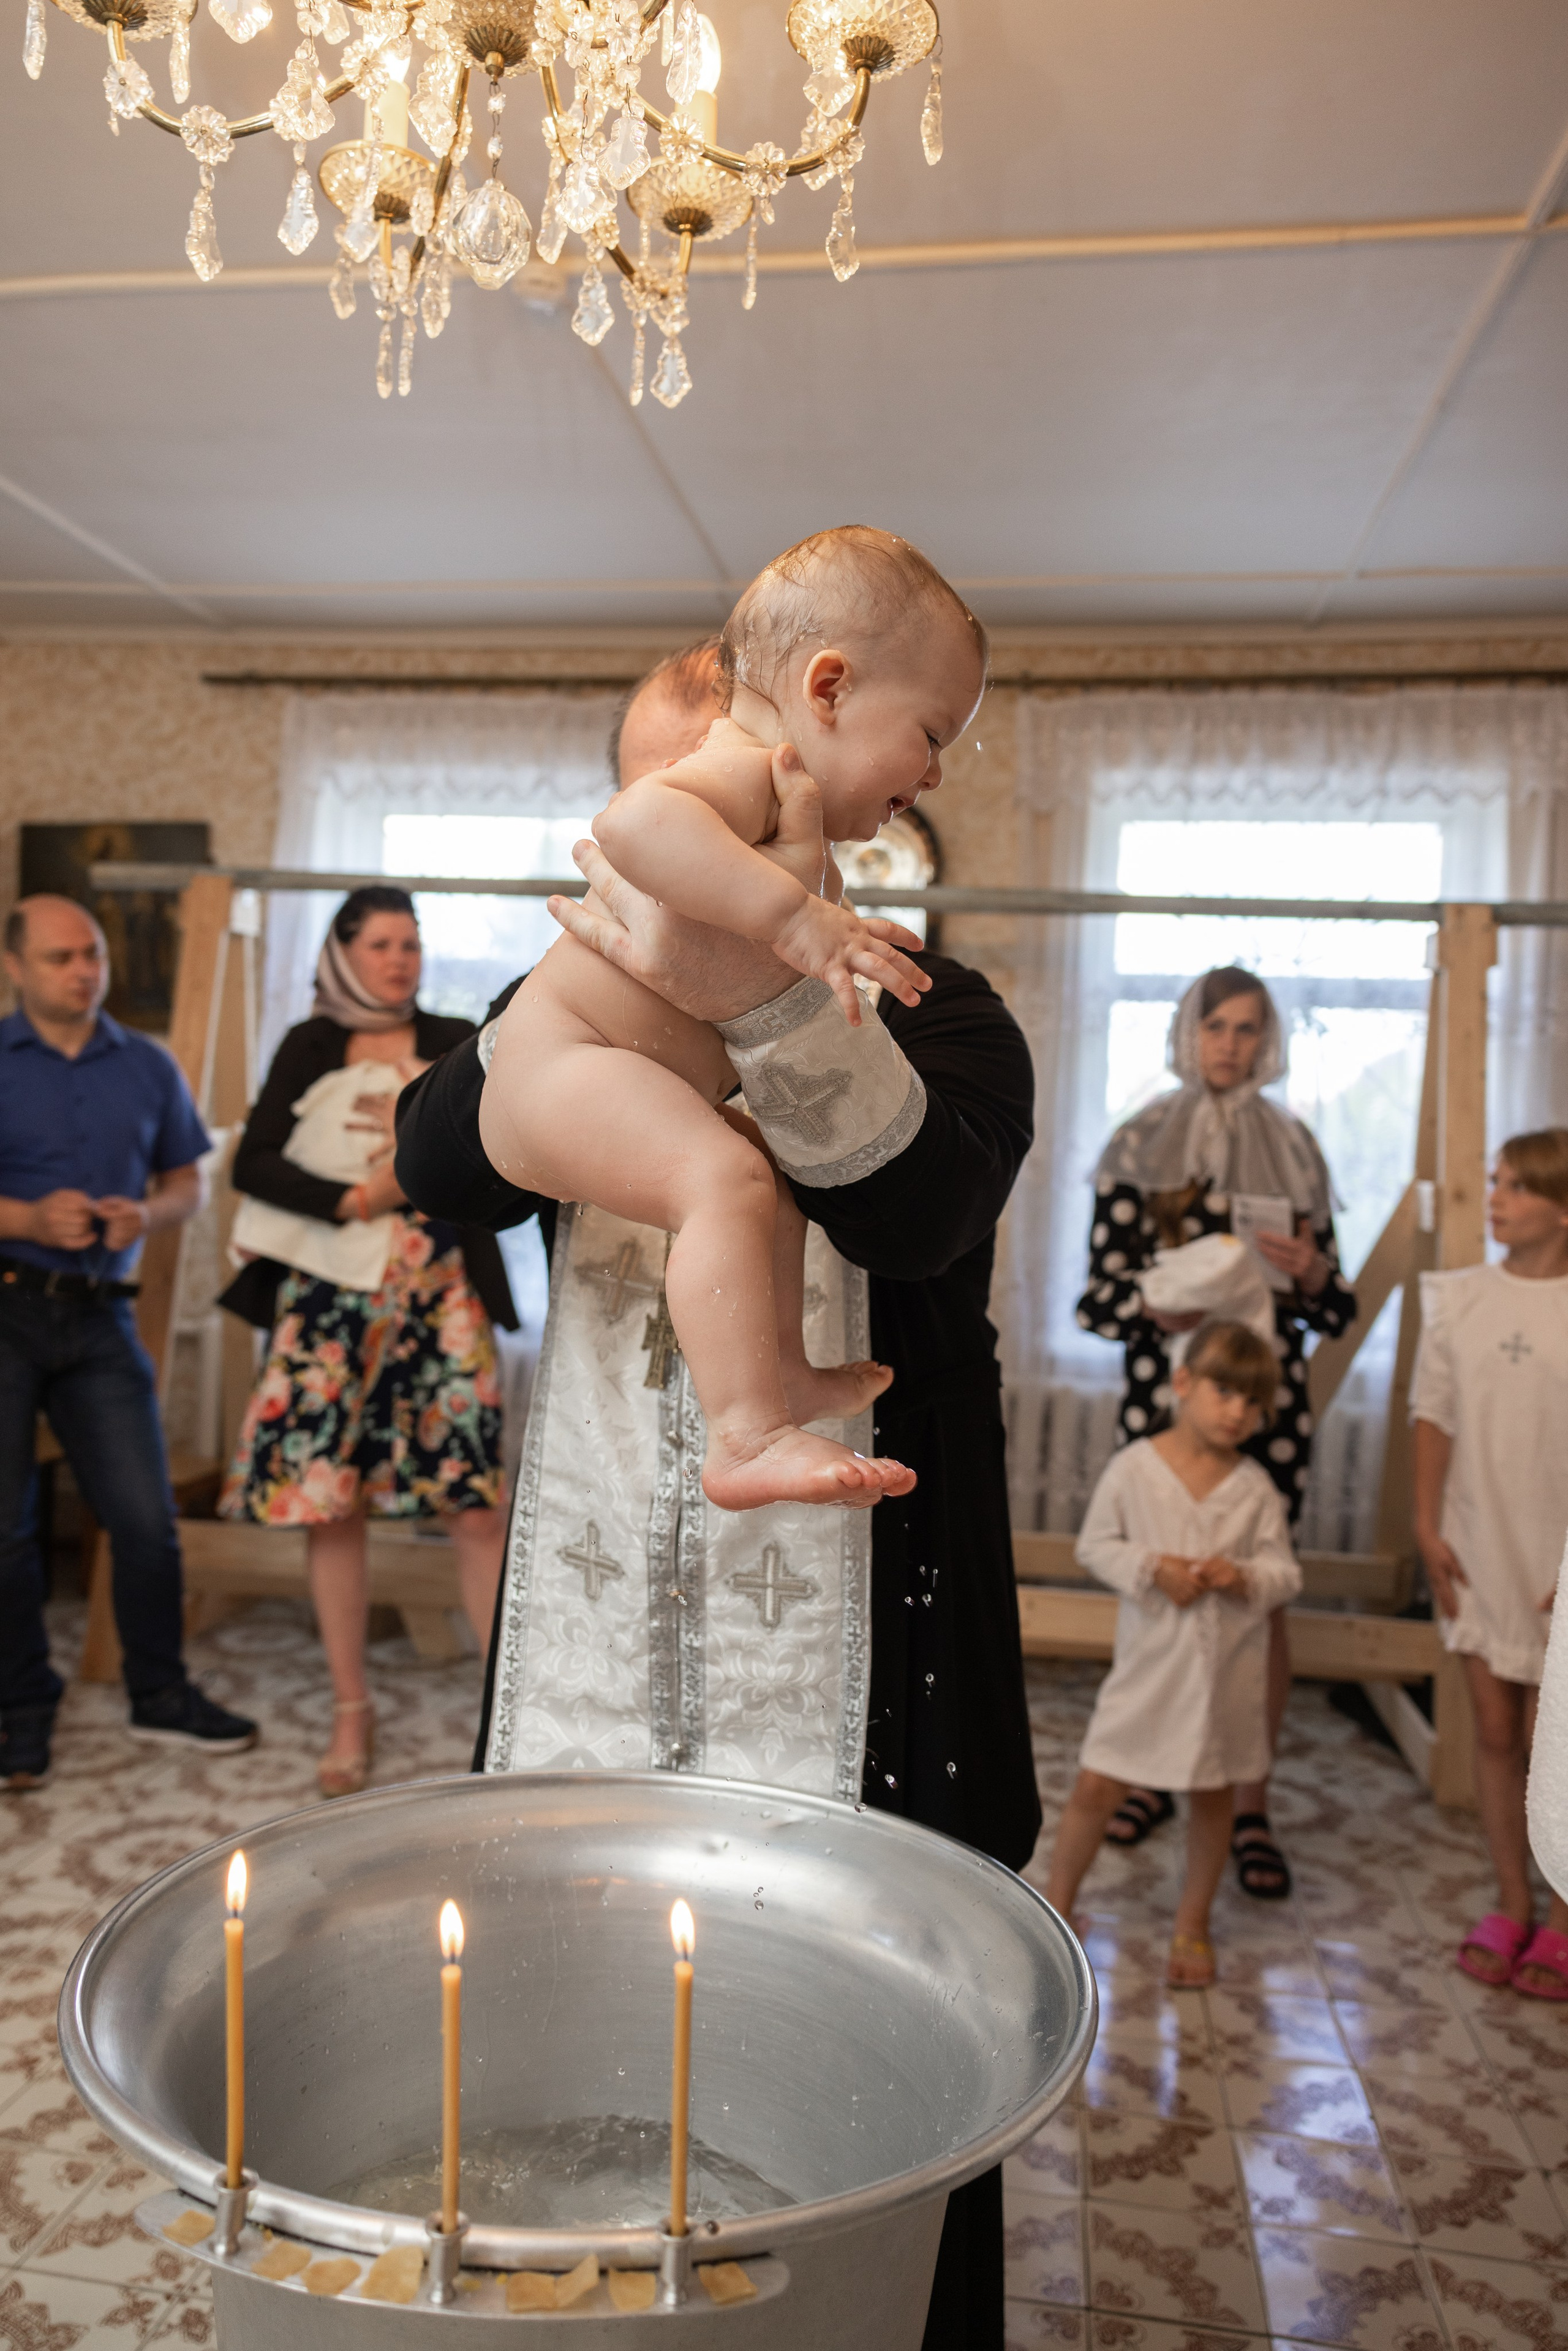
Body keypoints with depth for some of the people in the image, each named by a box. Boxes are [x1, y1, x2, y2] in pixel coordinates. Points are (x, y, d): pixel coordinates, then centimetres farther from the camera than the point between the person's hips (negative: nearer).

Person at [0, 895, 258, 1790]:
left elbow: (186, 1184, 14)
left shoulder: (148, 1067, 9)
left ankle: (160, 1692, 21)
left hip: (100, 1315, 3)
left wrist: (145, 1215, -7)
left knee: (147, 1519, 3)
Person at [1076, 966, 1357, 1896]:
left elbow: (1339, 1314, 10)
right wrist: (1156, 1309, -20)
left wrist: (1310, 1275, -12)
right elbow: (1099, 1297, -1)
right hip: (1165, 1391, -1)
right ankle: (1153, 1776, 27)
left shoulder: (1295, 1151, 8)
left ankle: (1252, 1807, 16)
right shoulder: (1140, 1148, 3)